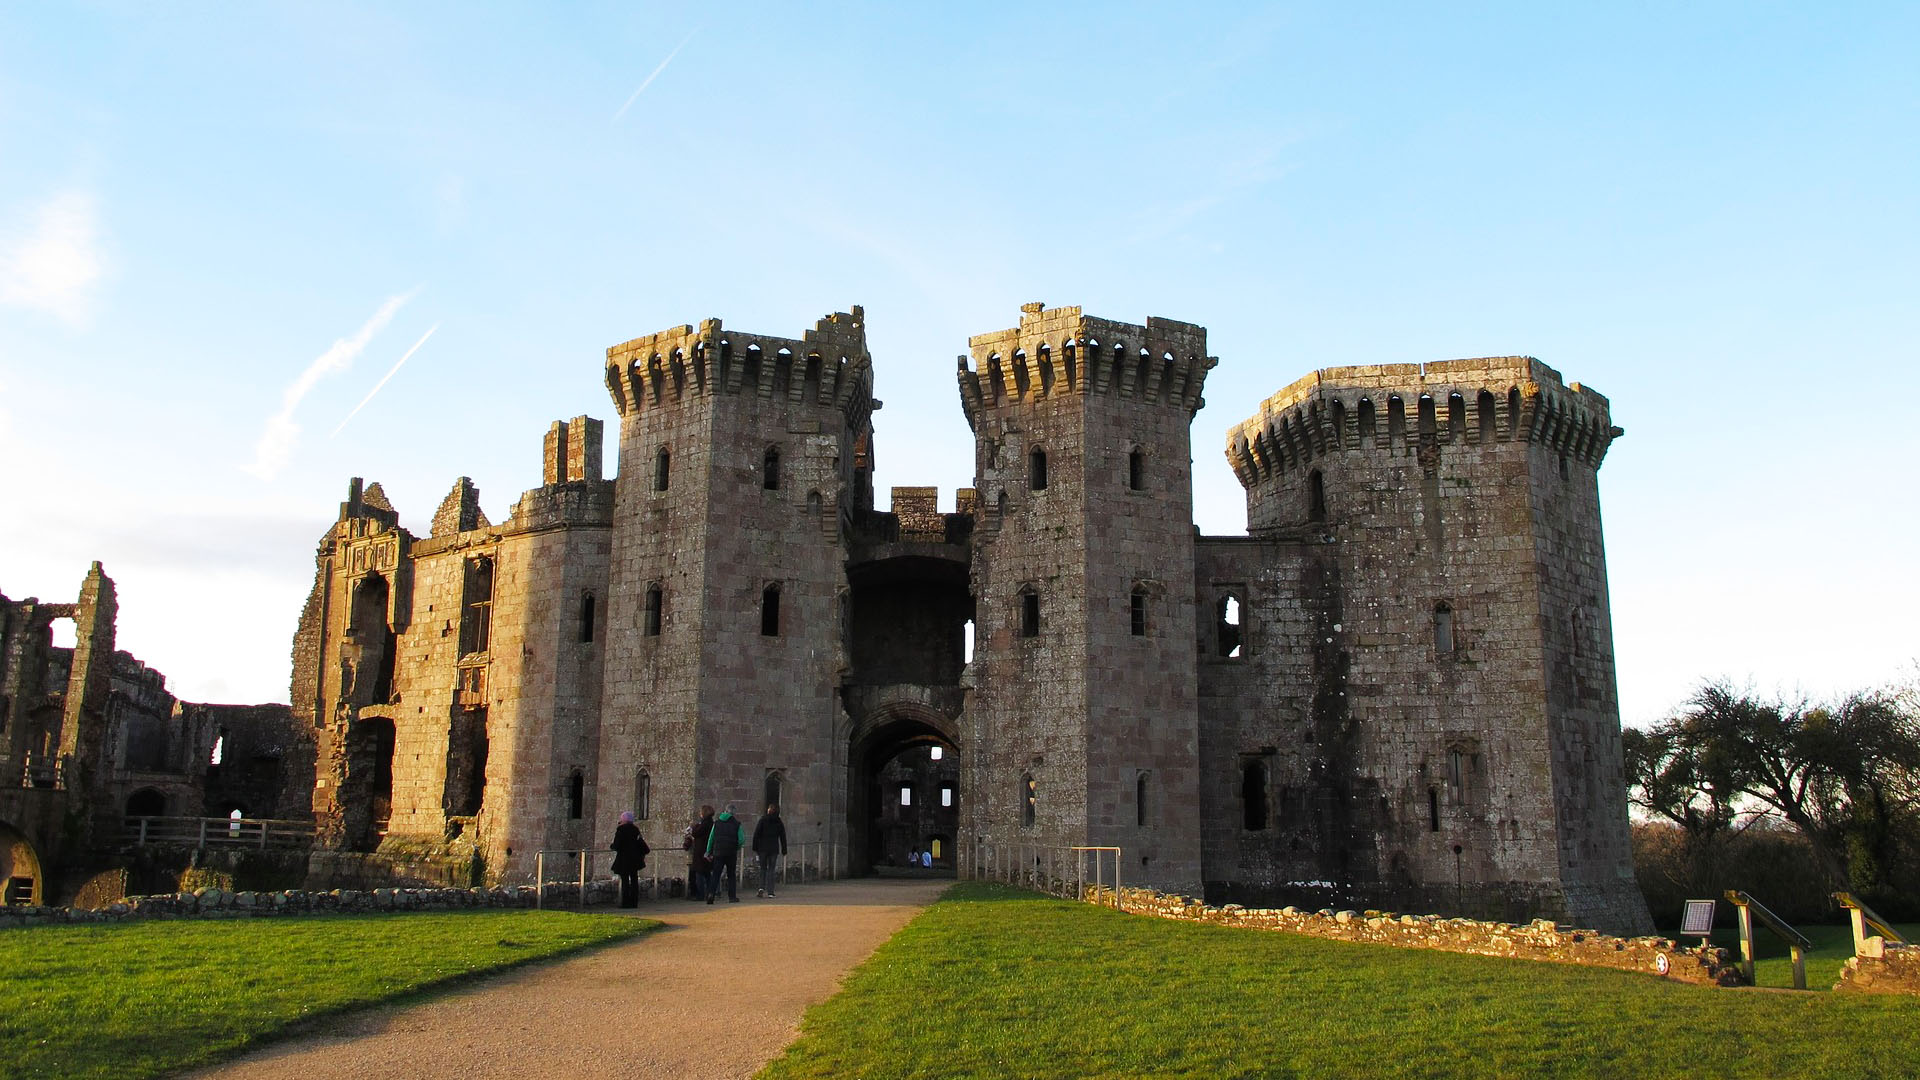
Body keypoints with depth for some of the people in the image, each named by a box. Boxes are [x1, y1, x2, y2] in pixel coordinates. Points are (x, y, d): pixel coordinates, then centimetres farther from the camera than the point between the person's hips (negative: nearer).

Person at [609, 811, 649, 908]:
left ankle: (626, 903, -3)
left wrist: (611, 846, 9)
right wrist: (647, 850, 24)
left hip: (624, 859, -5)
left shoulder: (621, 829, -13)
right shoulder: (636, 829, 3)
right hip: (635, 859, 5)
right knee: (634, 880, 9)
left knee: (625, 881, -1)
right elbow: (640, 842, 8)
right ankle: (634, 902, 10)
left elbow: (616, 845, -13)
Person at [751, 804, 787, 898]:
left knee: (763, 868, 11)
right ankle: (770, 891, 0)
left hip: (763, 848, -1)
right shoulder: (780, 823, 5)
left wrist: (755, 848, -1)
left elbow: (756, 835, -5)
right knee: (771, 869, 5)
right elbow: (783, 838, 8)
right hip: (774, 849, 1)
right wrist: (784, 850, 13)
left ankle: (761, 887, -6)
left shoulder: (763, 820, -3)